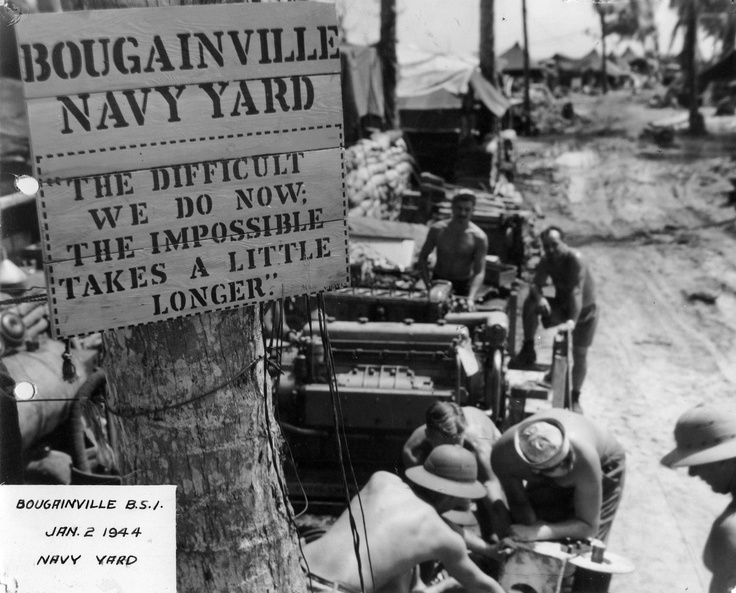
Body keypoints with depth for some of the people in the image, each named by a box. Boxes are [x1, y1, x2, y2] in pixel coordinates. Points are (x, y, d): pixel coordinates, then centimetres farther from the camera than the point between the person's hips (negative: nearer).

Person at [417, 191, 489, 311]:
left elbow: (479, 272, -16)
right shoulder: (438, 230, -5)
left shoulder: (479, 237, -11)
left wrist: (471, 299, -31)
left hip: (463, 287, -1)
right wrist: (429, 286, -10)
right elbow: (422, 259, 3)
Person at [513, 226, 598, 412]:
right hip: (561, 306, 4)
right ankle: (528, 349, -11)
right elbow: (535, 285, -15)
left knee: (580, 355, 0)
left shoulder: (575, 259, -30)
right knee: (530, 303, -23)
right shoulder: (546, 261, -12)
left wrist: (572, 320, -48)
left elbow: (577, 291, -38)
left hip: (584, 310, -4)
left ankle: (575, 398, 19)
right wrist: (539, 298, -40)